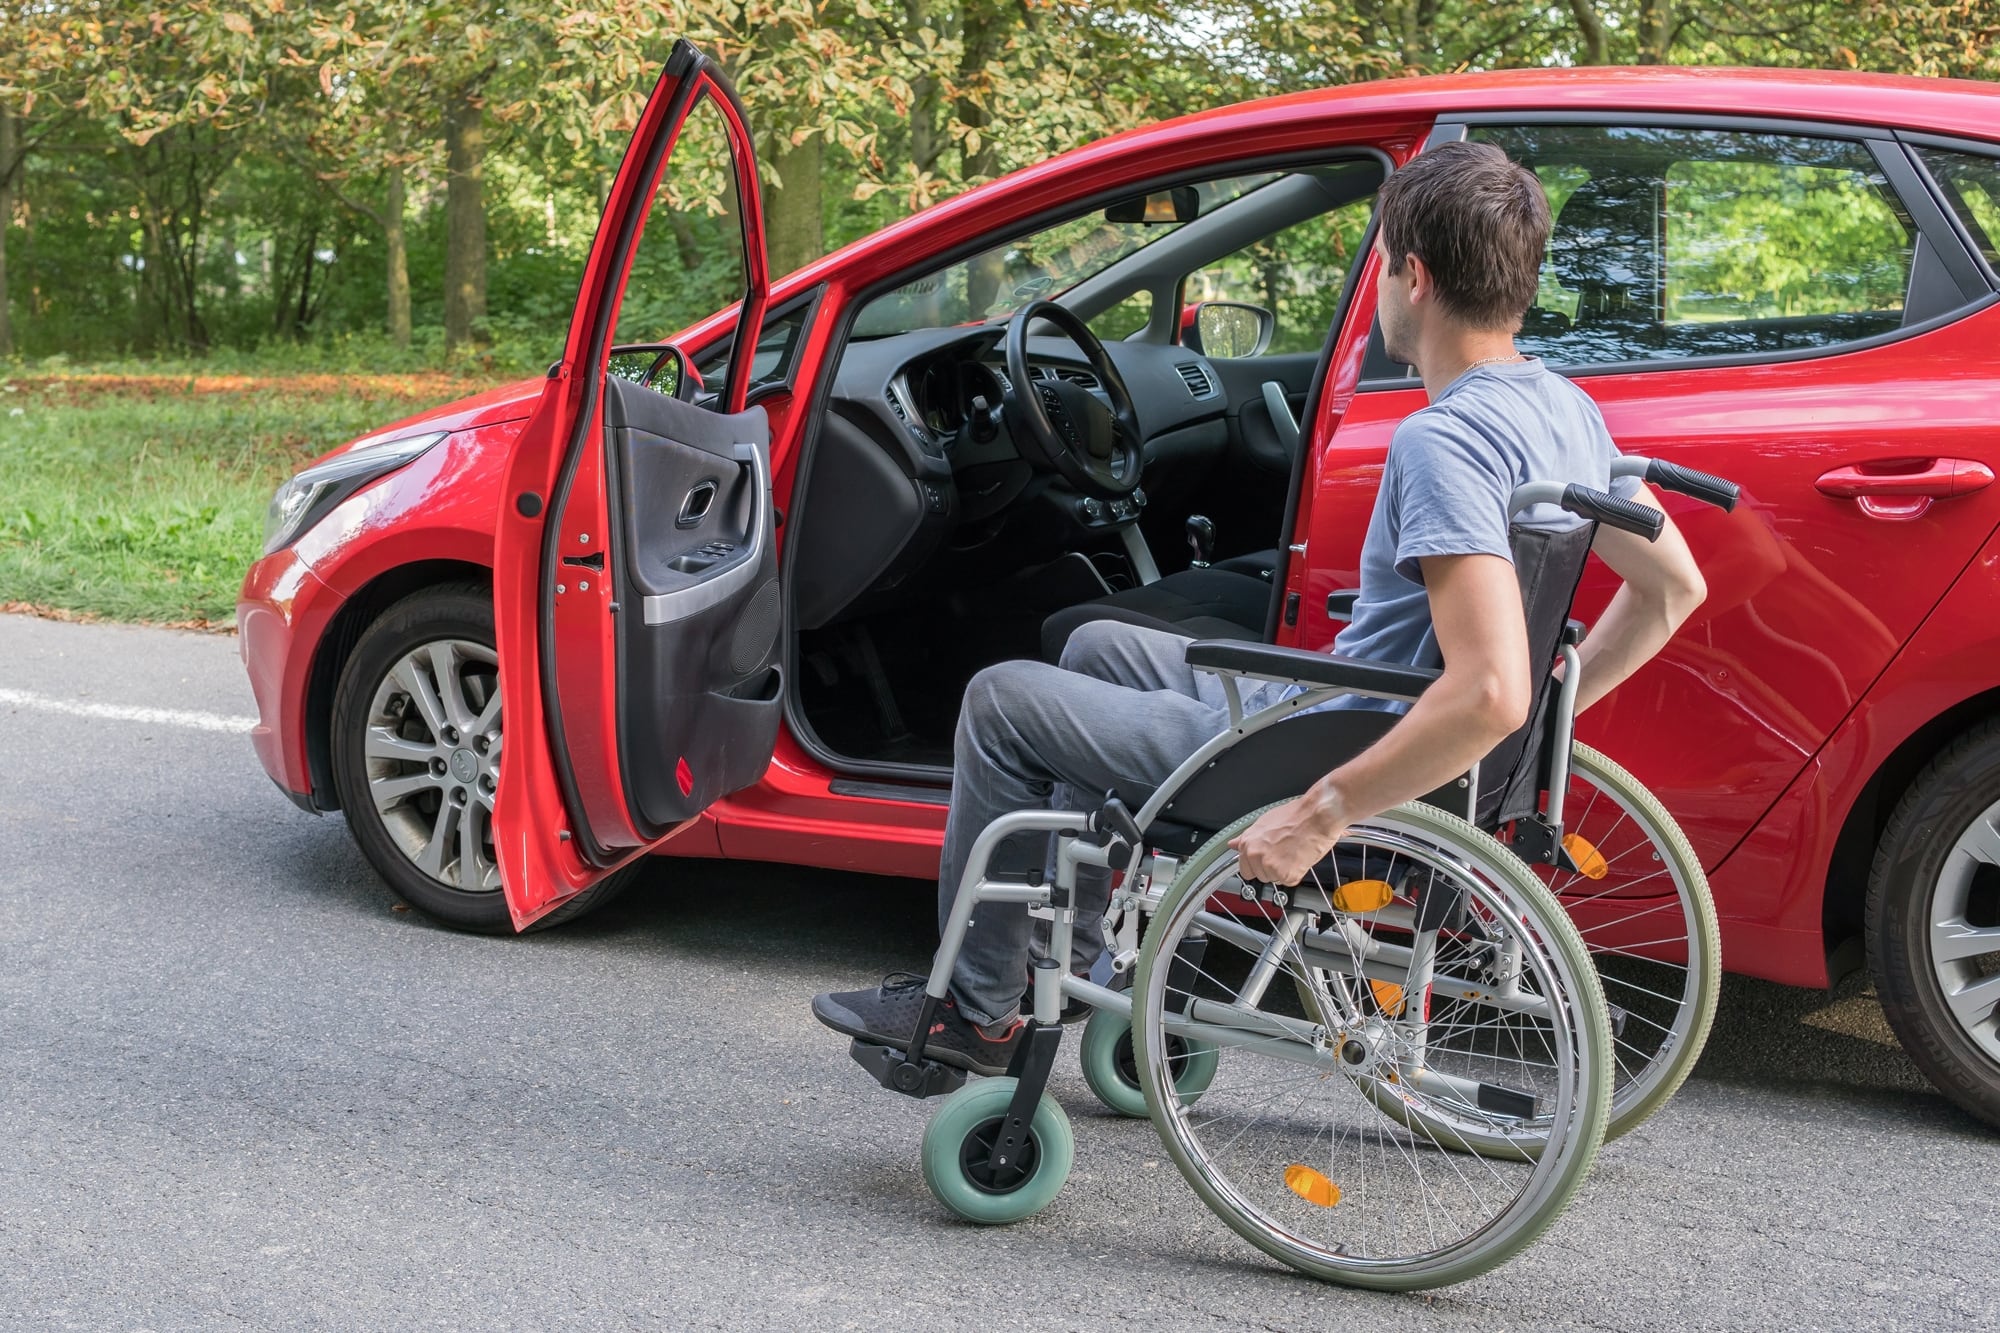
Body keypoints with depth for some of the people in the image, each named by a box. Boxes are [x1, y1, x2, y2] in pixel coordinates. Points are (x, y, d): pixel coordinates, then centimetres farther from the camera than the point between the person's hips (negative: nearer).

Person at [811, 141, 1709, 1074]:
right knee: (1097, 649, 25)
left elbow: (1488, 694, -37)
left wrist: (1318, 818, -30)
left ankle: (978, 1009, 14)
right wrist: (1548, 716, 11)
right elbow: (1672, 588, 10)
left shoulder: (1443, 442, -28)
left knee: (1002, 701, 4)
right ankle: (1073, 953, 28)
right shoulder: (1565, 408, 1)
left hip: (1326, 762, -10)